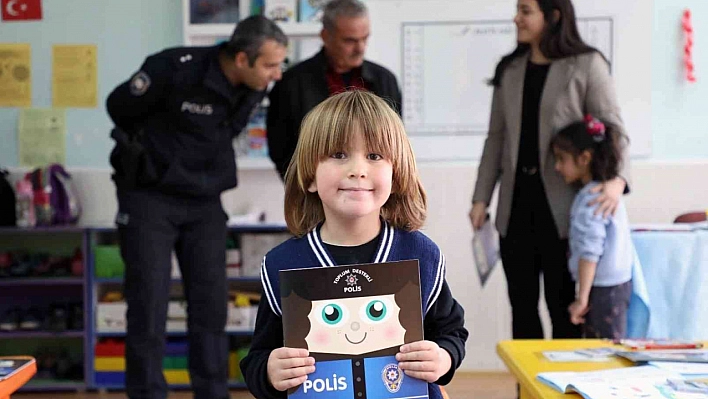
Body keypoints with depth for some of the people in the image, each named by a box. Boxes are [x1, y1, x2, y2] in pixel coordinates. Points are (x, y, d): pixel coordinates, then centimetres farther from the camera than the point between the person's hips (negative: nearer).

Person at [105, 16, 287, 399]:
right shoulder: (175, 69, -24)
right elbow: (119, 106, -7)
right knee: (149, 307, -4)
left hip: (205, 201, 5)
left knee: (211, 306, 4)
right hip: (149, 197, -5)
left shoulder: (254, 88, -6)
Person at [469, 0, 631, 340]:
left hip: (562, 206, -4)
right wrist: (481, 198, 7)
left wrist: (617, 179, -27)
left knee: (563, 302, 3)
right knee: (522, 302, 10)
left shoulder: (586, 66, -4)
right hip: (517, 201, 5)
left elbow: (612, 128, -8)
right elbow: (496, 137, 12)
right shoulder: (509, 69, 10)